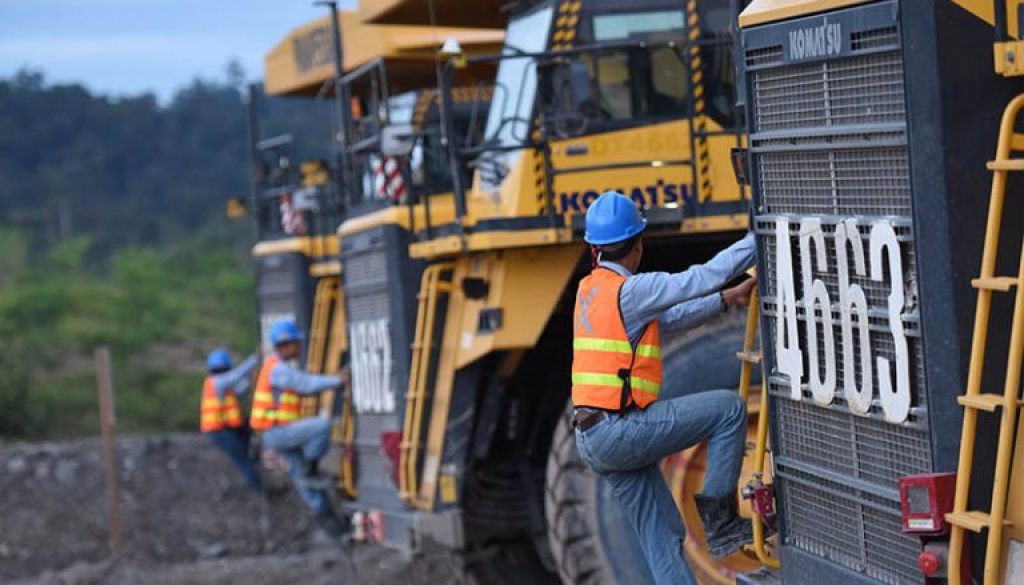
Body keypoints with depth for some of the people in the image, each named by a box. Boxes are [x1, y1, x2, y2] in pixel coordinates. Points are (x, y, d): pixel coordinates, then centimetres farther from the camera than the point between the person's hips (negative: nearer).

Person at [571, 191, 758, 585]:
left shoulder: (590, 290, 16)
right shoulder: (628, 289, -13)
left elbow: (667, 319, 24)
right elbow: (702, 278, -15)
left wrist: (726, 300, 24)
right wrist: (758, 242, -6)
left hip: (593, 440, 9)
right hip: (620, 430, -9)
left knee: (662, 536, 11)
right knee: (728, 409, -4)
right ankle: (719, 518, 0)